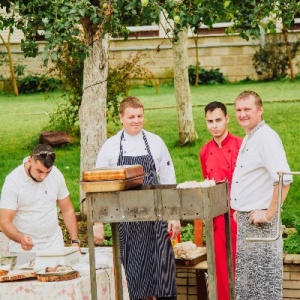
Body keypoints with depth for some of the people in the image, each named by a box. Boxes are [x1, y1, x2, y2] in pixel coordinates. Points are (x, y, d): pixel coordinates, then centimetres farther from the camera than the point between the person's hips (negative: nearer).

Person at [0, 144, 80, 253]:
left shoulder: (56, 175, 1)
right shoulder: (13, 180, -10)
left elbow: (67, 210, 11)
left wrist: (75, 241, 1)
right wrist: (21, 238, -31)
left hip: (54, 246, 2)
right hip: (24, 249, -2)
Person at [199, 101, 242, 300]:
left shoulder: (241, 146, -7)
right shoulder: (205, 152, 9)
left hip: (237, 214, -4)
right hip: (216, 217, 4)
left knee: (239, 262, -2)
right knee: (221, 263, 8)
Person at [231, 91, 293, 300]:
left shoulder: (267, 138, -16)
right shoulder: (248, 139, 14)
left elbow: (283, 180, -26)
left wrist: (269, 214, -21)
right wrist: (240, 210, 15)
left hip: (260, 221, -9)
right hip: (245, 219, 9)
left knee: (265, 278, -4)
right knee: (247, 276, 14)